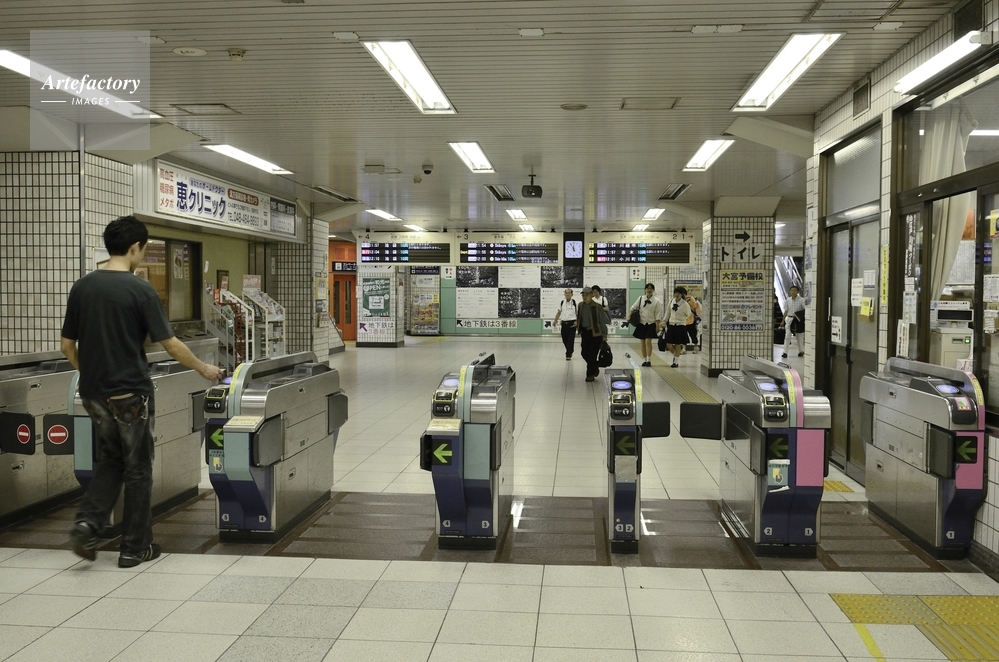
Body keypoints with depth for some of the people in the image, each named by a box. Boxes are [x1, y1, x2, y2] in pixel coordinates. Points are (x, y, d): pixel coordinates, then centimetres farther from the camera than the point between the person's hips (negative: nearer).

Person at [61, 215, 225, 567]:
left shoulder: (81, 287, 3)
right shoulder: (140, 290, -13)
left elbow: (67, 345, 7)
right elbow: (170, 344, -13)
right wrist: (203, 369, 1)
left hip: (94, 392, 5)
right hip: (130, 393, -5)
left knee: (110, 460, 22)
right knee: (137, 469, 7)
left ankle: (87, 522, 4)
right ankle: (135, 548, 15)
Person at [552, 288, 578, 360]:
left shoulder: (574, 302, -4)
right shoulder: (562, 302, 6)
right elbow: (559, 313, 15)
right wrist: (555, 321, 5)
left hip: (572, 323, -4)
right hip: (564, 323, 4)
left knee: (571, 340, -6)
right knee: (564, 339, 10)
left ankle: (568, 355, -1)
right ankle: (569, 352, 33)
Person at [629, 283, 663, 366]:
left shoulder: (657, 301, -4)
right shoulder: (641, 298, 3)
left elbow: (658, 315, -4)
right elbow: (634, 308, 10)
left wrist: (657, 326, -7)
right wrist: (630, 315, -3)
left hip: (651, 323, -3)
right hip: (642, 323, 3)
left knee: (648, 341, -13)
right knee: (643, 342, 6)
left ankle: (649, 360, -8)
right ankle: (644, 360, 16)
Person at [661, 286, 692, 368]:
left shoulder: (685, 304, -10)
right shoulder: (671, 302, 2)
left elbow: (688, 315, 5)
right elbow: (667, 313, 13)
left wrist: (680, 319, 11)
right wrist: (664, 321, 11)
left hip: (680, 326, -4)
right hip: (671, 325, 4)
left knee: (677, 345, 2)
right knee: (668, 344, 1)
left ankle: (675, 362, 14)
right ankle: (675, 355, 30)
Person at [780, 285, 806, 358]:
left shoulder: (801, 300, -6)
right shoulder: (788, 300, 5)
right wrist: (783, 321, 10)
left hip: (798, 320, -2)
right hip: (789, 319, 2)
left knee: (799, 337, 11)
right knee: (787, 336, -8)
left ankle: (801, 351, 27)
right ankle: (785, 352, -9)